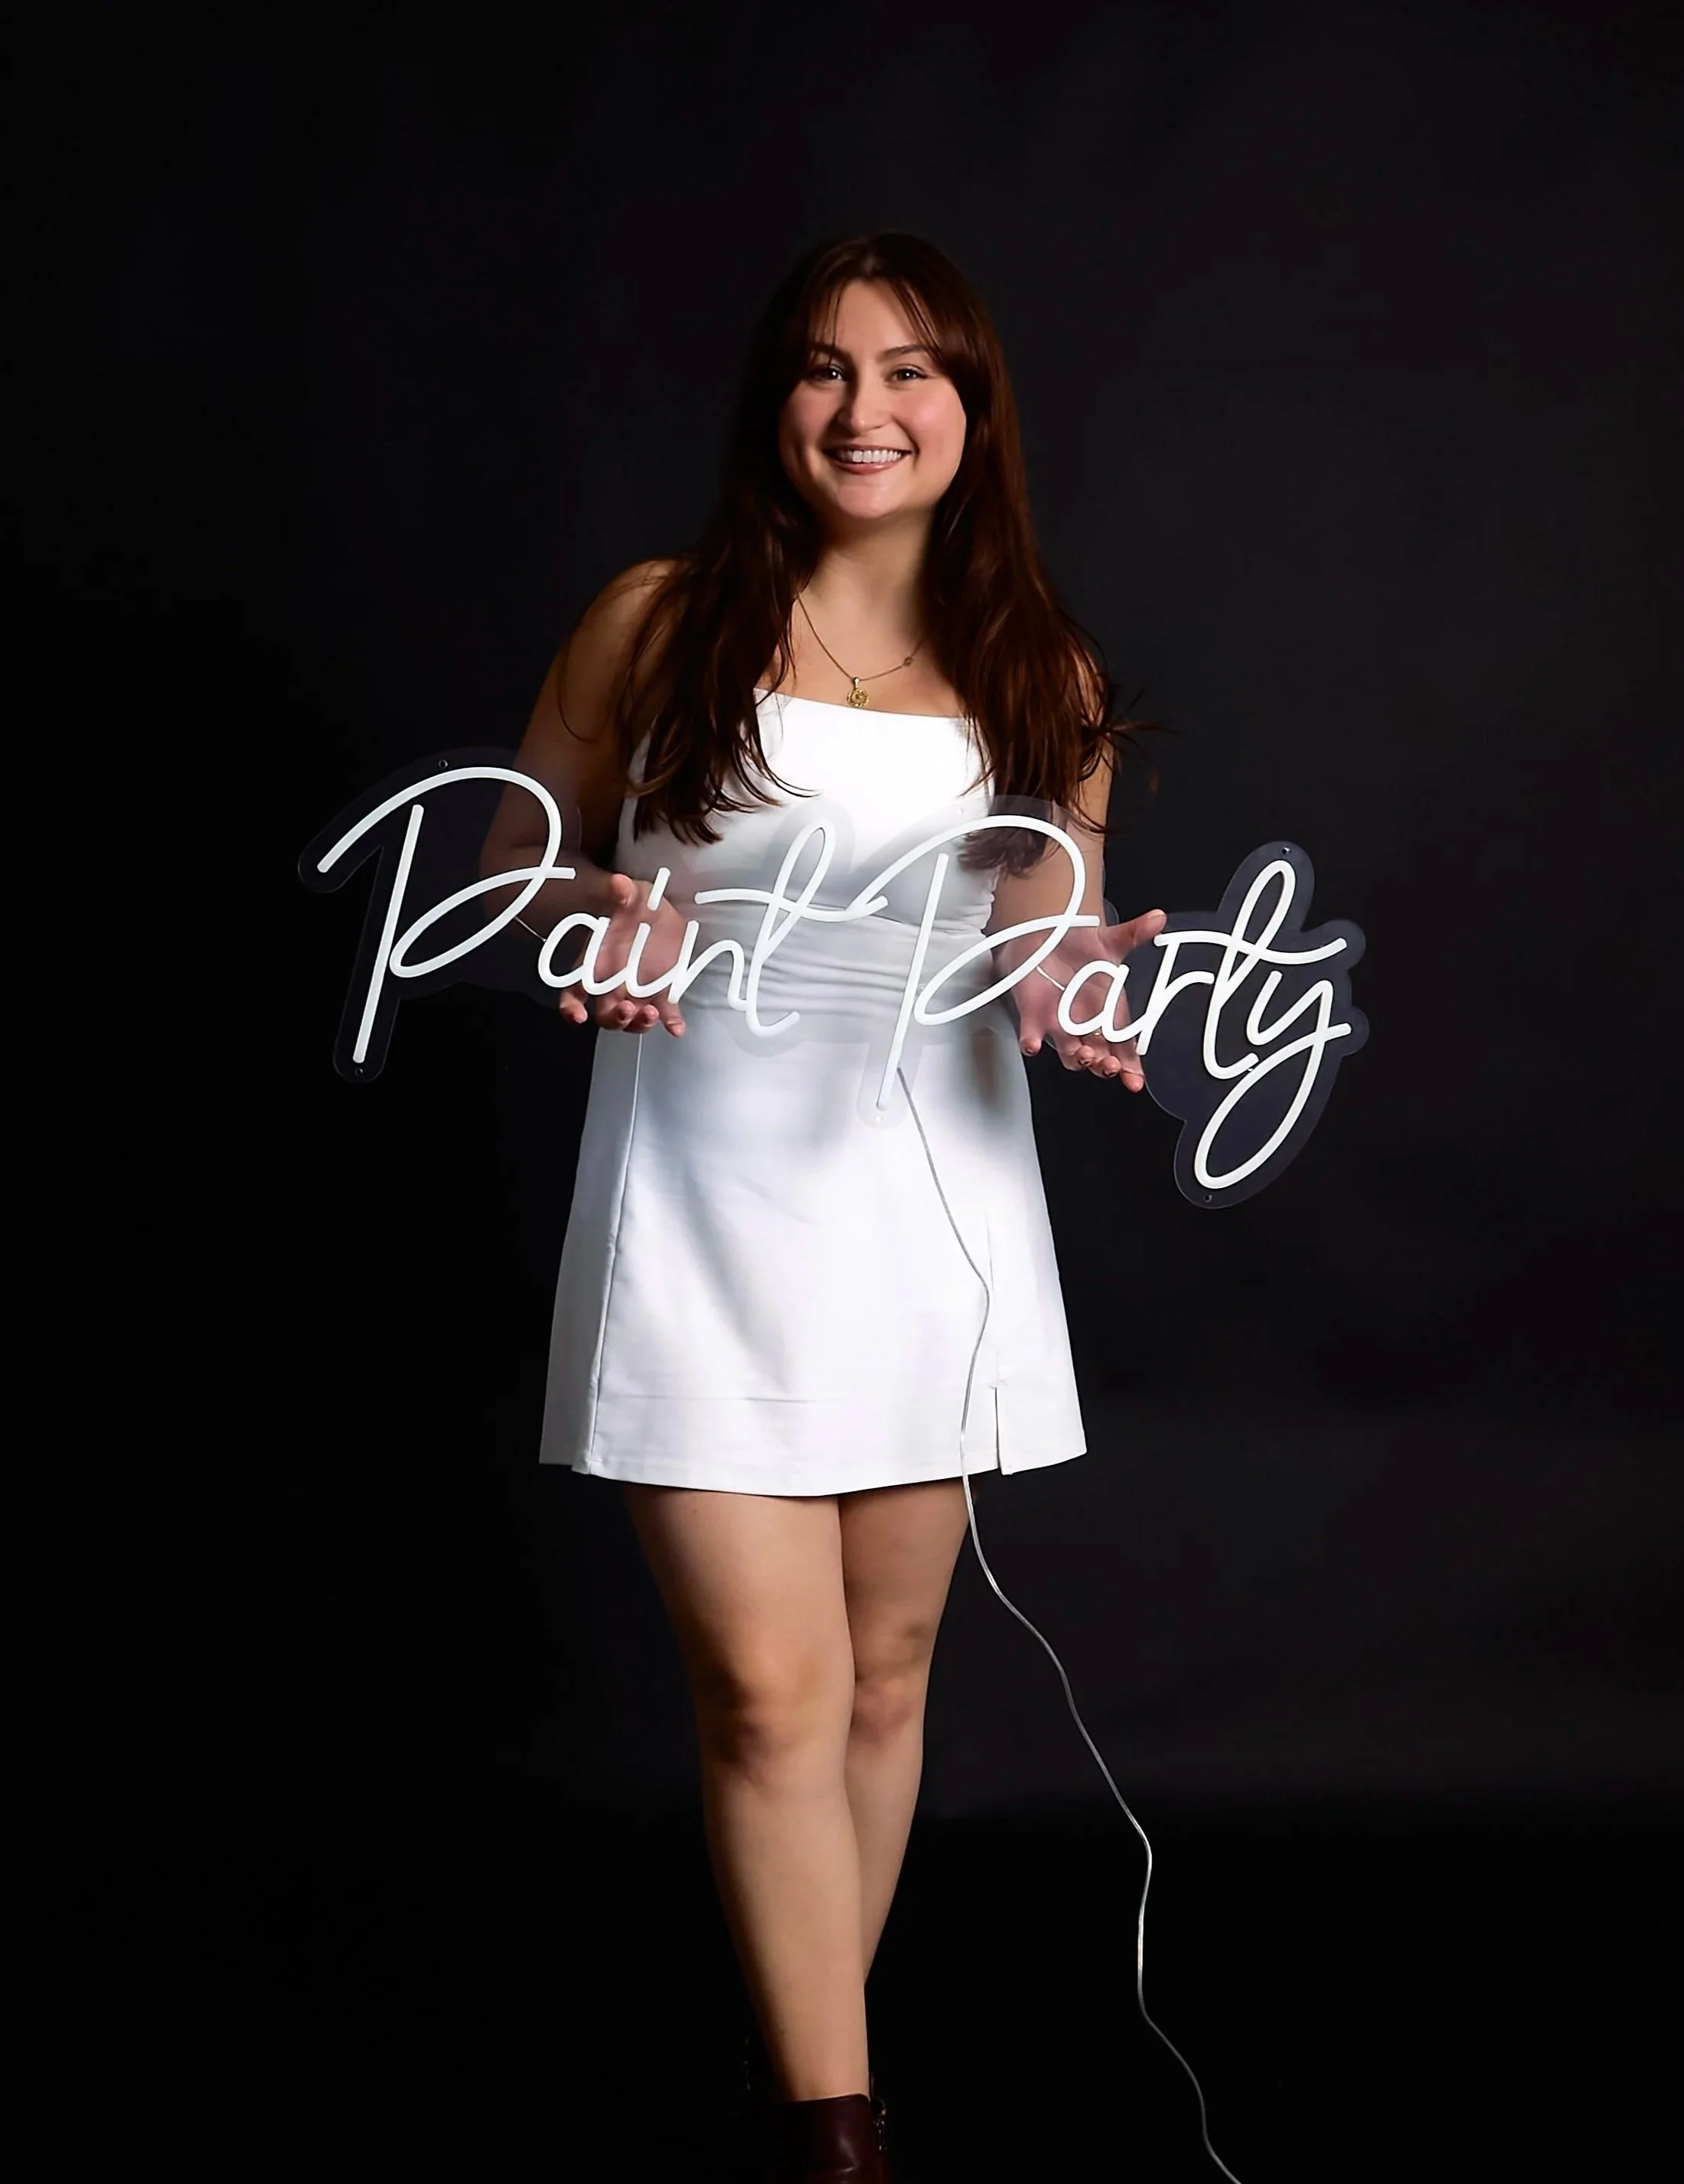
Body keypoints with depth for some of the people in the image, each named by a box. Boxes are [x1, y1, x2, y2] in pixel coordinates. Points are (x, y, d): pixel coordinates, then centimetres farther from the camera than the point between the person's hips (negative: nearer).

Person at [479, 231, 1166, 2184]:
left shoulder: (1039, 680, 7)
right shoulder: (658, 627, 0)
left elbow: (1065, 941, 14)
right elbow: (514, 856, 7)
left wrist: (1074, 989, -9)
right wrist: (591, 923, -14)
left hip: (933, 1216, 3)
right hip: (705, 1229, -3)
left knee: (885, 1677, 12)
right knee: (770, 1693, -7)